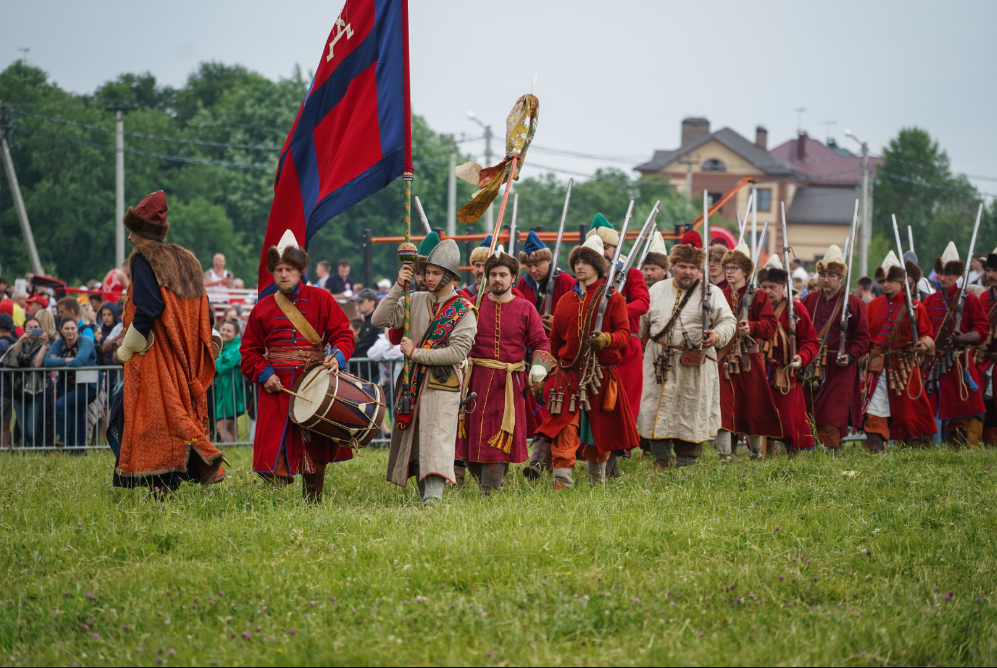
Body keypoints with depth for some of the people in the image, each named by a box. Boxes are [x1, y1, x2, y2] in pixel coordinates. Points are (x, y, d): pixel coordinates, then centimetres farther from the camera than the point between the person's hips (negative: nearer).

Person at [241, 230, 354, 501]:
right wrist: (263, 374, -7)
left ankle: (313, 504, 16)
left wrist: (338, 357, -18)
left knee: (315, 448, 5)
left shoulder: (321, 300, 4)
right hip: (276, 387, 0)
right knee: (274, 452, -6)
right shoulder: (263, 308, 7)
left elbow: (343, 333, 3)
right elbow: (250, 350, 10)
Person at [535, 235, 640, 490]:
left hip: (601, 373, -2)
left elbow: (624, 333, -5)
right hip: (568, 373, 2)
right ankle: (562, 481, -19)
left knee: (600, 429, 8)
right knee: (564, 430, -13)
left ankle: (597, 480, 25)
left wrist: (607, 339, -23)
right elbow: (555, 341, 23)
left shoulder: (612, 298, 2)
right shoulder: (566, 300, 14)